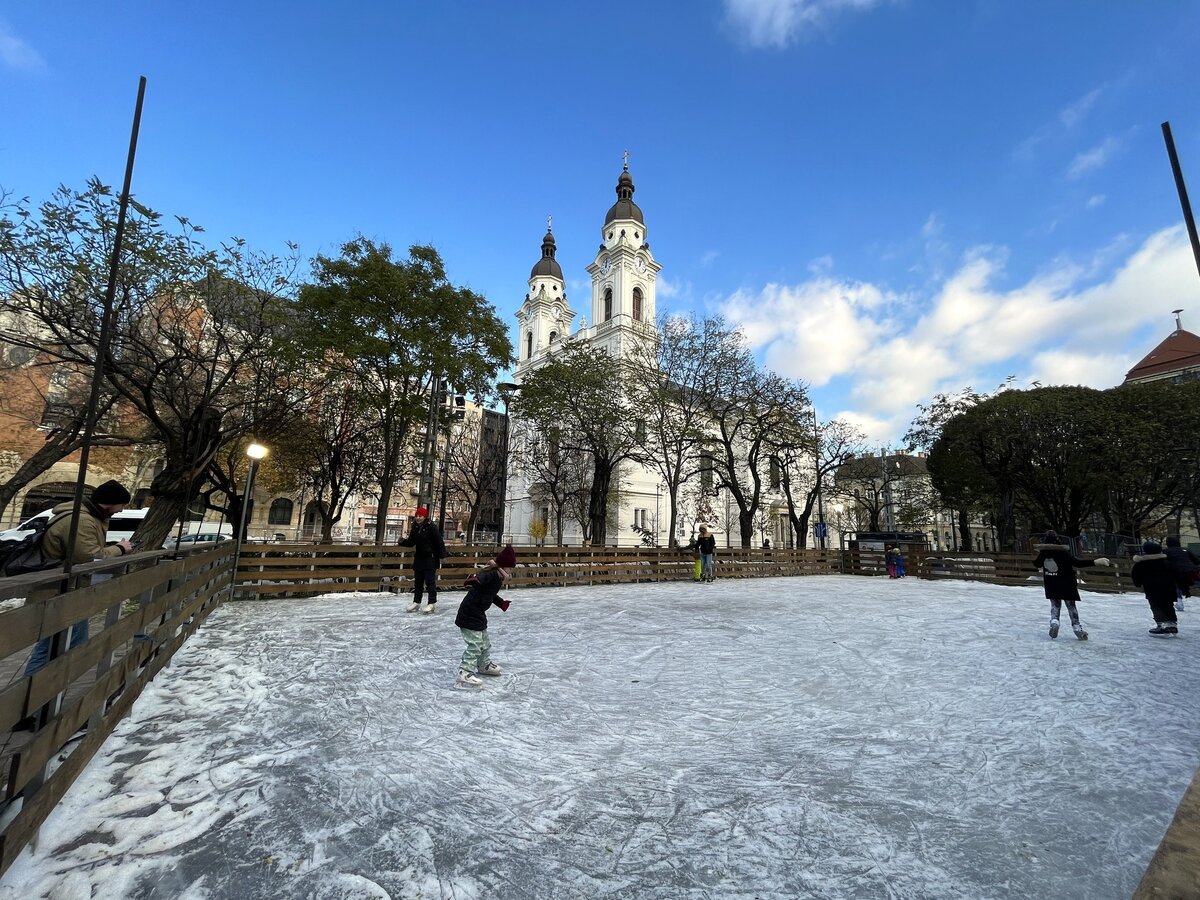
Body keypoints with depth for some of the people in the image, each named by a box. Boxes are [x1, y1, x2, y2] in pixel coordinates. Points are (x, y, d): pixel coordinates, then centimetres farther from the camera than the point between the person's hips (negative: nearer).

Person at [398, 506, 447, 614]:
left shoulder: (431, 527, -13)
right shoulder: (415, 528, 7)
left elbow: (439, 542, -14)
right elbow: (411, 542, 10)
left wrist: (442, 556, -17)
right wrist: (402, 541, -10)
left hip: (430, 559, -7)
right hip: (419, 558, 7)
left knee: (430, 581, -5)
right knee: (418, 581, 14)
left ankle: (432, 603, 2)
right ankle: (416, 602, 24)